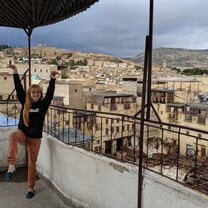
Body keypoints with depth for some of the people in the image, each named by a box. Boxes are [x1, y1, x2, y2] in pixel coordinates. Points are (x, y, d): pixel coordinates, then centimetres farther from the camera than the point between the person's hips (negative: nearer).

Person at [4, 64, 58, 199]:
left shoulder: (43, 104, -3)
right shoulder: (25, 102, 2)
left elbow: (50, 92, -15)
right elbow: (19, 88, -3)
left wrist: (53, 79, -25)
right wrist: (15, 72, -9)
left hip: (35, 137, -1)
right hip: (22, 132, 1)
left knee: (32, 164, 7)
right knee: (13, 135, -37)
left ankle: (31, 188, 24)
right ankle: (11, 166, -38)